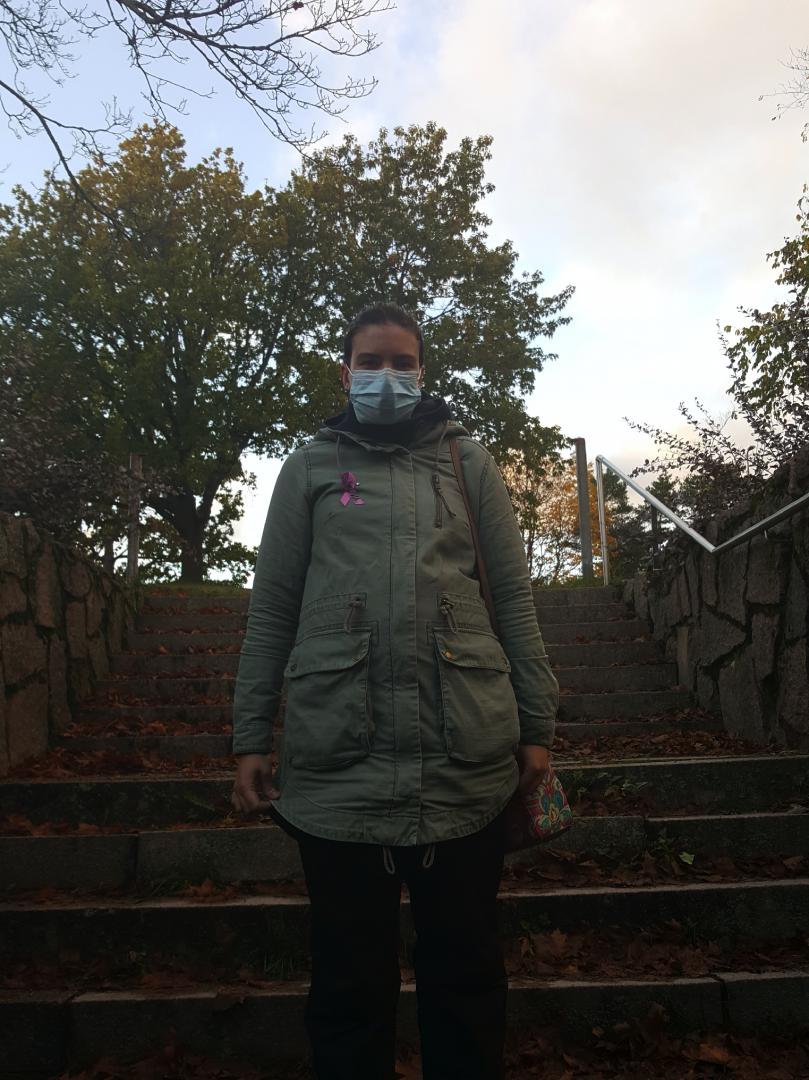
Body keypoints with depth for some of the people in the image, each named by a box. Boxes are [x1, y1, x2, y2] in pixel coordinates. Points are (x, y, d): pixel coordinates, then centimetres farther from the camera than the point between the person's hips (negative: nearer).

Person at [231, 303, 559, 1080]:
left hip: (464, 748, 1)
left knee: (465, 965, 13)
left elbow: (513, 597, 9)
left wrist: (536, 725, 4)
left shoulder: (467, 461, 12)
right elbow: (271, 609, 9)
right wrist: (249, 739, 4)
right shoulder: (309, 466, 12)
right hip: (339, 754, 0)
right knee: (350, 970, 11)